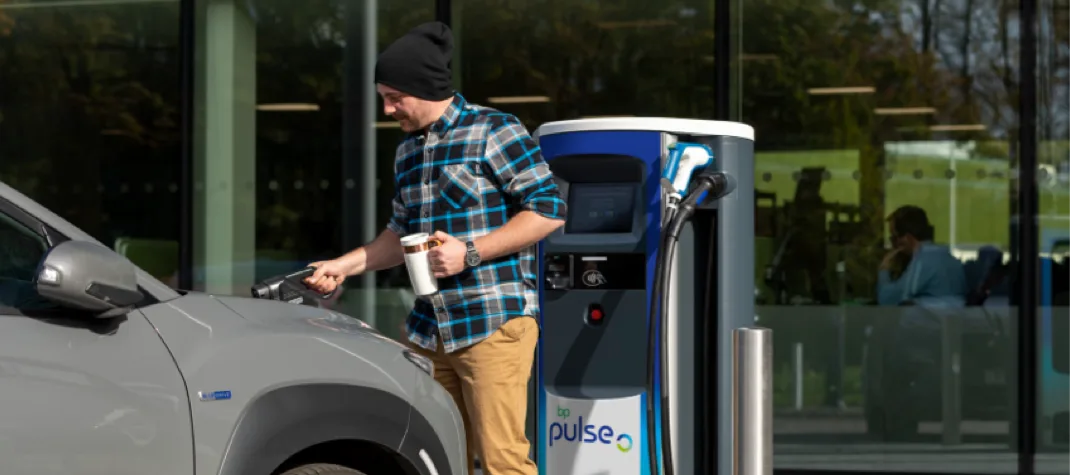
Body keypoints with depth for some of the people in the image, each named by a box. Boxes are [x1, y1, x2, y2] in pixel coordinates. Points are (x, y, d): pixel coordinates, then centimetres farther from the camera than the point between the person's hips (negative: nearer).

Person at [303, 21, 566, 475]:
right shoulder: (407, 150, 17)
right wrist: (344, 265, 14)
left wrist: (470, 253, -16)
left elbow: (549, 209, -10)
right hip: (429, 330, 7)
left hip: (494, 323, -7)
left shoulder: (493, 132, -6)